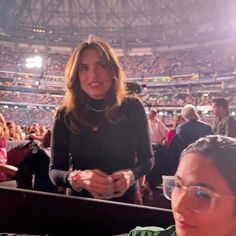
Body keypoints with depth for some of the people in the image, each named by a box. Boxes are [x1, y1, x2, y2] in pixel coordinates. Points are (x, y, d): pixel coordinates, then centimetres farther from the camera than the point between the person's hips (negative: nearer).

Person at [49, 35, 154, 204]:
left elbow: (147, 158, -2)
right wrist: (78, 178, -28)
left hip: (126, 201, 1)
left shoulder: (133, 108, -11)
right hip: (81, 203, 0)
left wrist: (130, 175, -22)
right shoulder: (66, 115, -12)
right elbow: (54, 171, -8)